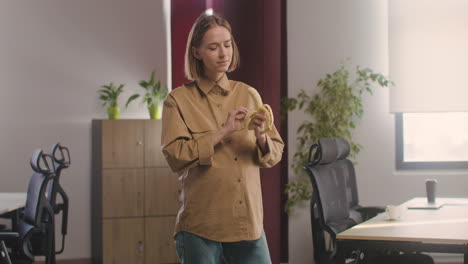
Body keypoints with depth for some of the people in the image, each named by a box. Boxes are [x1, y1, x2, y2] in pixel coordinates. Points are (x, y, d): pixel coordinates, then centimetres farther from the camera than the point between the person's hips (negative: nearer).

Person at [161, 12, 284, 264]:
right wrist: (221, 133, -19)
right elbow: (175, 156, -13)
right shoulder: (179, 99, -1)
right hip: (201, 225, -3)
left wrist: (260, 137, -13)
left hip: (249, 221, 3)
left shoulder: (247, 94, 9)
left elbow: (275, 153, 8)